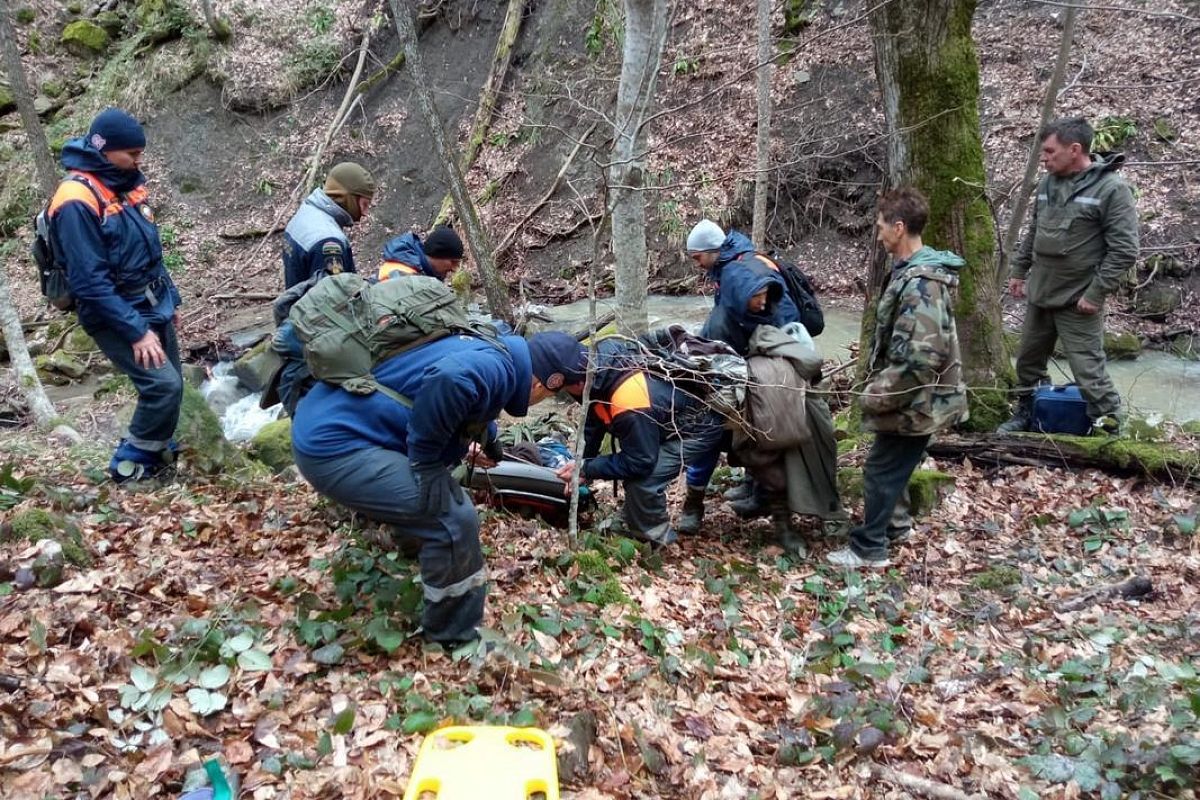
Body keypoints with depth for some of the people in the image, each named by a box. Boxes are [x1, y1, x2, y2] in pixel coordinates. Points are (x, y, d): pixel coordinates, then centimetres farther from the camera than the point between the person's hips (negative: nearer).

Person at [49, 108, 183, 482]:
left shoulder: (125, 183, 5)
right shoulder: (77, 201, -21)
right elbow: (90, 281, -24)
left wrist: (171, 296, 17)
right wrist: (136, 331, -23)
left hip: (153, 304, 8)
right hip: (116, 315, -8)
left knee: (170, 383, 12)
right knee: (163, 384, -15)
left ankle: (159, 448, 32)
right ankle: (131, 464, 4)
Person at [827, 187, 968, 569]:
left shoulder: (921, 282, -25)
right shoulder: (913, 272, 8)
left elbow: (922, 356, -31)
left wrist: (879, 393, -23)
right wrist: (880, 383, 19)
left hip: (915, 400, -10)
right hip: (912, 396, 10)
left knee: (881, 469, 1)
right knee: (893, 466, 22)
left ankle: (868, 549, 12)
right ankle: (893, 525, 39)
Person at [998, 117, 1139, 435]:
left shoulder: (1111, 188, -15)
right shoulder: (1048, 183, 6)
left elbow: (1124, 250, -17)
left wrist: (1096, 293, -19)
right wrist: (1019, 271, 17)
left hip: (1078, 302, -7)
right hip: (1039, 296, 7)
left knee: (1088, 372, -5)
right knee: (1028, 360, 19)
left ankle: (1109, 431, 8)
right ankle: (1027, 413, 38)